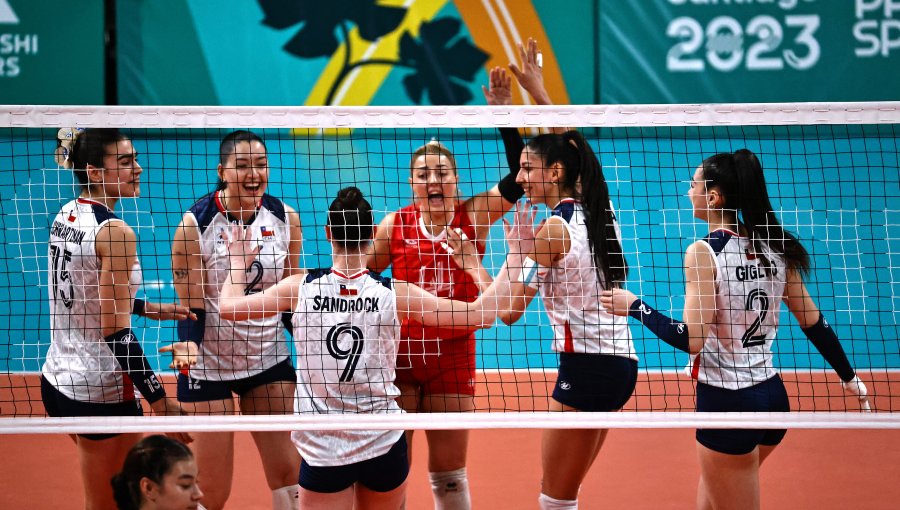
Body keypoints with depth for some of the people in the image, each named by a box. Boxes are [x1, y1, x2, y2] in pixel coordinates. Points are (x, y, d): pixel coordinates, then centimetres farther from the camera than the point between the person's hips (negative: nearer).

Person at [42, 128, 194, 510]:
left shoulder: (65, 216, 6)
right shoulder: (115, 232, -20)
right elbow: (116, 331, -22)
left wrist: (148, 308, 20)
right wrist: (159, 399, -20)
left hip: (57, 380, 9)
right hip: (101, 393, -9)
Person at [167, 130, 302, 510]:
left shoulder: (285, 218, -2)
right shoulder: (196, 223, -13)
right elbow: (191, 307, -11)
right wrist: (188, 345, -30)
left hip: (269, 361, 4)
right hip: (209, 365, -4)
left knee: (288, 475, 0)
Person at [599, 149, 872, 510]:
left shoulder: (704, 252, -15)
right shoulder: (774, 248, 4)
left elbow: (691, 339, -21)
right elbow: (814, 322, 9)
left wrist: (636, 307, -9)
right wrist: (849, 376, 21)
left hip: (726, 403, -7)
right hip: (773, 396, 7)